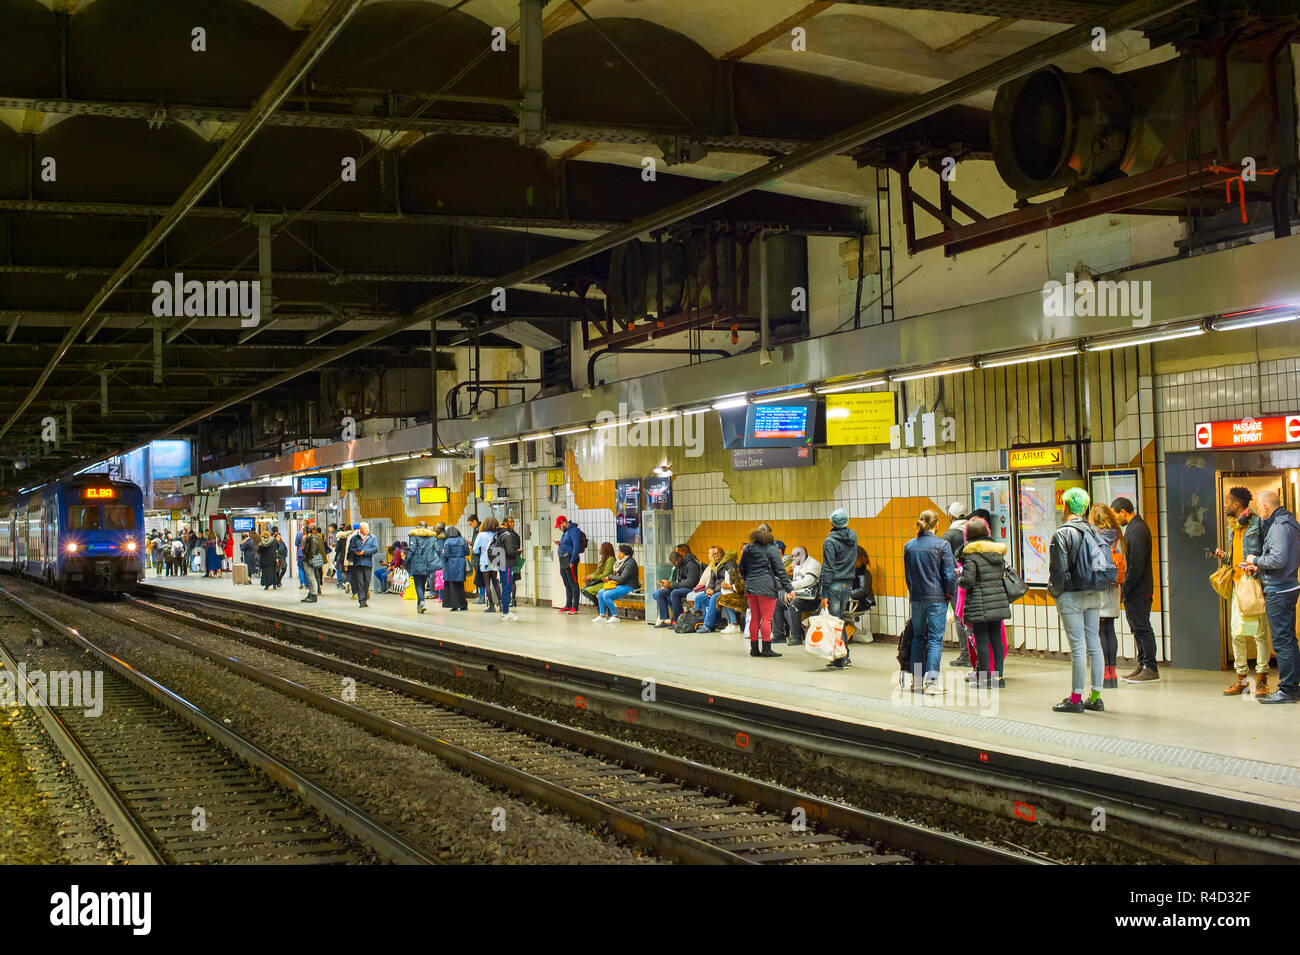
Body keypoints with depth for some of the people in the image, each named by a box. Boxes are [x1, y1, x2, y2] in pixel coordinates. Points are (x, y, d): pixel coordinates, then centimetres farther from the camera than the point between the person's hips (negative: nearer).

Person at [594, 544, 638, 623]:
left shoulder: (630, 563, -17)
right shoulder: (623, 561, 14)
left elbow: (622, 579, -22)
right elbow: (618, 575, 21)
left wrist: (610, 577, -8)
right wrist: (609, 579, 4)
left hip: (628, 587, -10)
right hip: (620, 585, 10)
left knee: (606, 595, -23)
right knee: (601, 592, 0)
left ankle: (615, 617, -15)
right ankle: (602, 616, 0)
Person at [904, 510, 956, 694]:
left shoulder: (909, 546, 4)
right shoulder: (942, 545, -9)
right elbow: (949, 575, -10)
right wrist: (951, 595, 2)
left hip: (917, 598, 4)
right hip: (937, 598, -4)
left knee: (918, 637, 15)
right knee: (936, 639, -1)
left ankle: (917, 678, 19)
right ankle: (931, 680, -8)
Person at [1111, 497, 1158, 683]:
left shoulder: (1136, 530, -17)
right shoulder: (1135, 526, 15)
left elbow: (1136, 565, -22)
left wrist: (1124, 589, -17)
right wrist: (1124, 587, 17)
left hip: (1138, 590, -10)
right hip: (1134, 589, 10)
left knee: (1142, 627, -6)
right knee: (1138, 627, 14)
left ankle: (1150, 669, -2)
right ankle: (1143, 665, 20)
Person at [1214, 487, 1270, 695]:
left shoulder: (1257, 523, -7)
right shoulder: (1235, 526, 18)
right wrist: (1224, 556, 7)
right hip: (1237, 584, 8)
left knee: (1259, 632, -4)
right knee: (1237, 633, 7)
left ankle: (1261, 678, 3)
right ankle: (1241, 678, 12)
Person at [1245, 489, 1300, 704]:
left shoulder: (1280, 526, -16)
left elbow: (1279, 559, -25)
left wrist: (1256, 561, -9)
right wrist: (1258, 567, 11)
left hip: (1278, 591, -11)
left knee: (1282, 641, -7)